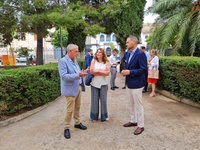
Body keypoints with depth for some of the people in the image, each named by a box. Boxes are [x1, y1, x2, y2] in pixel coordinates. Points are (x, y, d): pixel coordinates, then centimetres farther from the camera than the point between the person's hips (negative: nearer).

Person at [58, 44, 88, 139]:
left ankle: (77, 123, 36)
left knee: (77, 107, 19)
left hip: (78, 87, 8)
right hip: (70, 89, -8)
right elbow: (64, 76, -25)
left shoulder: (74, 60, 10)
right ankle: (66, 128, 17)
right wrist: (78, 75, -29)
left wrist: (83, 72, 2)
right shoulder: (63, 61, -15)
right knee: (70, 109, 0)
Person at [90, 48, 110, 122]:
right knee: (94, 100, 8)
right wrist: (103, 72, -10)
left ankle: (104, 116, 23)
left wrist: (98, 71, -11)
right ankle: (94, 116, 23)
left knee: (103, 100, 8)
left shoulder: (106, 62, 0)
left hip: (103, 84, 0)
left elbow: (108, 72, -10)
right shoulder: (93, 60, -1)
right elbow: (92, 71, -12)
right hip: (94, 83, 0)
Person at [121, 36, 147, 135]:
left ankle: (140, 126, 18)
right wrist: (125, 71, -1)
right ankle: (133, 121, 35)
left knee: (138, 105, 3)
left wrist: (129, 72, -23)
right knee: (132, 104, 19)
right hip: (129, 83, 9)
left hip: (136, 84, -9)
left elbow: (143, 69, -21)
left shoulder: (140, 54, -15)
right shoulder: (130, 54, 12)